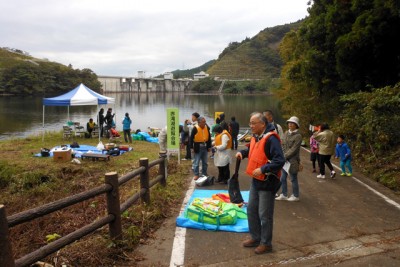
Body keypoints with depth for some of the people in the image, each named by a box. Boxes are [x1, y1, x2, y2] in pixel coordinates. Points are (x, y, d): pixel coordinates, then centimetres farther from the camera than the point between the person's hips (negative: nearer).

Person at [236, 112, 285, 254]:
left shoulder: (271, 139, -22)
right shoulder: (255, 137, 7)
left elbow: (279, 161, -27)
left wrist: (262, 169, -31)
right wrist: (242, 152, 5)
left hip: (267, 182, -9)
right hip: (255, 181, 9)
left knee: (265, 215, 3)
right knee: (251, 210, 18)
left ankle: (266, 243, 21)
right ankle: (255, 238, 34)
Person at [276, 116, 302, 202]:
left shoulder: (298, 136, -12)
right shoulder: (286, 133, 8)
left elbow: (293, 149, -17)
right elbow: (282, 145, 8)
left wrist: (285, 156, -18)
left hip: (292, 161, -6)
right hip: (284, 160, 7)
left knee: (293, 179, 6)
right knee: (283, 178, 12)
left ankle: (296, 196, 22)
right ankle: (284, 195, 25)